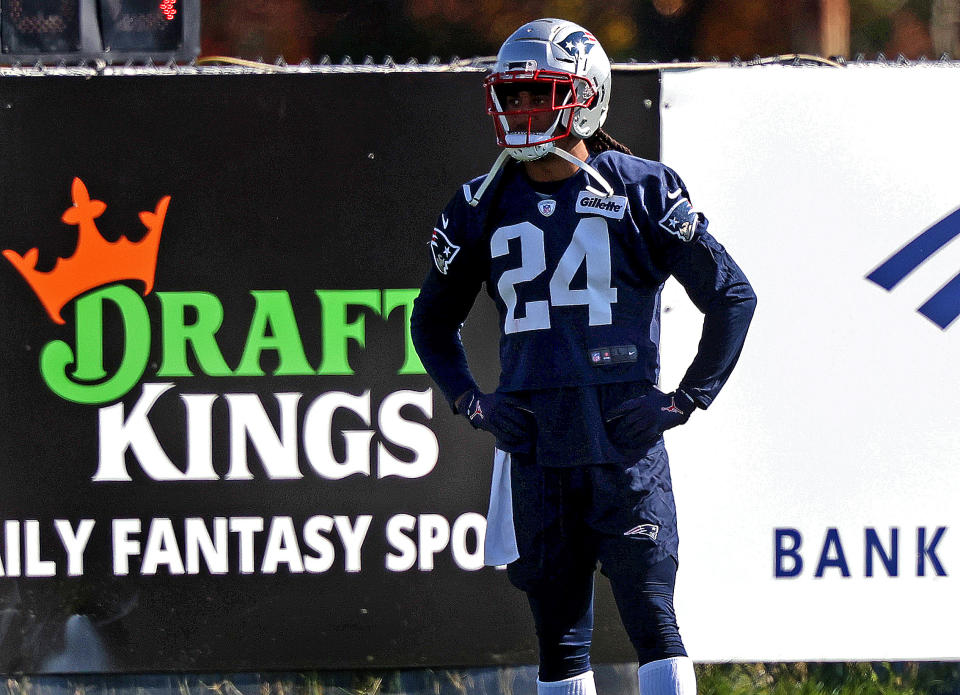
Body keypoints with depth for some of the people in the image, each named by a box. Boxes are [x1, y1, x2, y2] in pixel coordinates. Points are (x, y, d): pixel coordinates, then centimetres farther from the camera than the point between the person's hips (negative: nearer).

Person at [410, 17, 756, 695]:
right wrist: (471, 402, 9)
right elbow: (433, 318, 23)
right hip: (534, 452, 4)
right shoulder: (485, 207, 9)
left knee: (652, 620, -9)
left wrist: (687, 400, -3)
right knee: (559, 634, 6)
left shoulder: (639, 192, -2)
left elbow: (732, 295, 3)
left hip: (625, 442, -4)